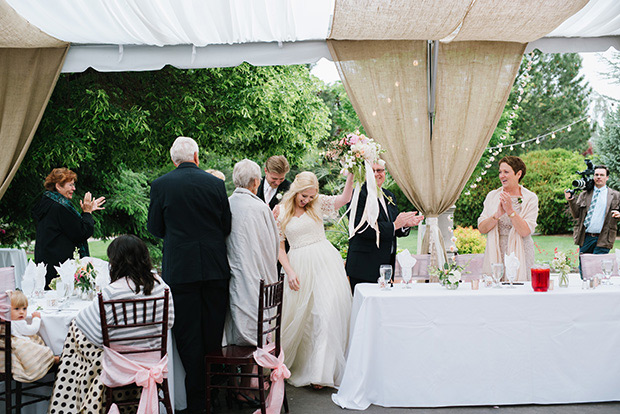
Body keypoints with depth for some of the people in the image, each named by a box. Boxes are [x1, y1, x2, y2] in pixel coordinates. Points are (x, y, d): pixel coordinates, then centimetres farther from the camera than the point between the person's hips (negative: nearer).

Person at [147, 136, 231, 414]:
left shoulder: (160, 185, -4)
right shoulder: (215, 183, 0)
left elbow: (155, 228, 4)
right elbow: (227, 226, 6)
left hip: (180, 269, -2)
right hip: (216, 268, 2)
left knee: (188, 338, 4)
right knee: (214, 334, 13)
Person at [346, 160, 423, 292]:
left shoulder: (389, 196, 17)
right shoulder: (358, 195, -8)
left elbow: (395, 232, 19)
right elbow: (362, 229, -19)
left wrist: (405, 224, -4)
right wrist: (394, 225, -17)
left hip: (387, 263, 7)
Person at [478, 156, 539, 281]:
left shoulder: (530, 198, 0)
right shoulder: (492, 196, 7)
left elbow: (525, 231, -11)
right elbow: (481, 228, -1)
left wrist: (510, 210, -18)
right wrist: (497, 215, -16)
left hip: (520, 255, -2)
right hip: (495, 255, 2)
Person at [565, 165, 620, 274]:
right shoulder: (584, 195, 13)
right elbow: (576, 215, 9)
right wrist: (571, 201, -5)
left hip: (602, 239, -3)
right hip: (585, 238, 3)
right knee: (583, 268, 8)